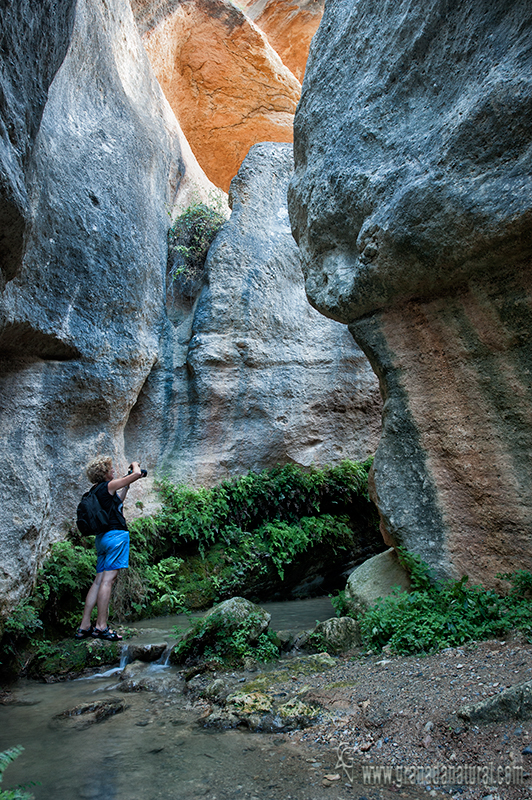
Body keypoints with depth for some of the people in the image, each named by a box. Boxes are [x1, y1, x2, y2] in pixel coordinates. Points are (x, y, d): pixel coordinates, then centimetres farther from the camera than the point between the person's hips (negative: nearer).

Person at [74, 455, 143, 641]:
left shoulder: (97, 491, 17)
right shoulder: (108, 486, -7)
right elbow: (137, 474, -8)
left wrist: (126, 486, 28)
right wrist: (135, 465, 12)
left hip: (103, 537, 9)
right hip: (116, 535, -9)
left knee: (99, 581, 9)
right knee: (108, 580, -7)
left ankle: (84, 627, 10)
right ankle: (101, 627, -5)